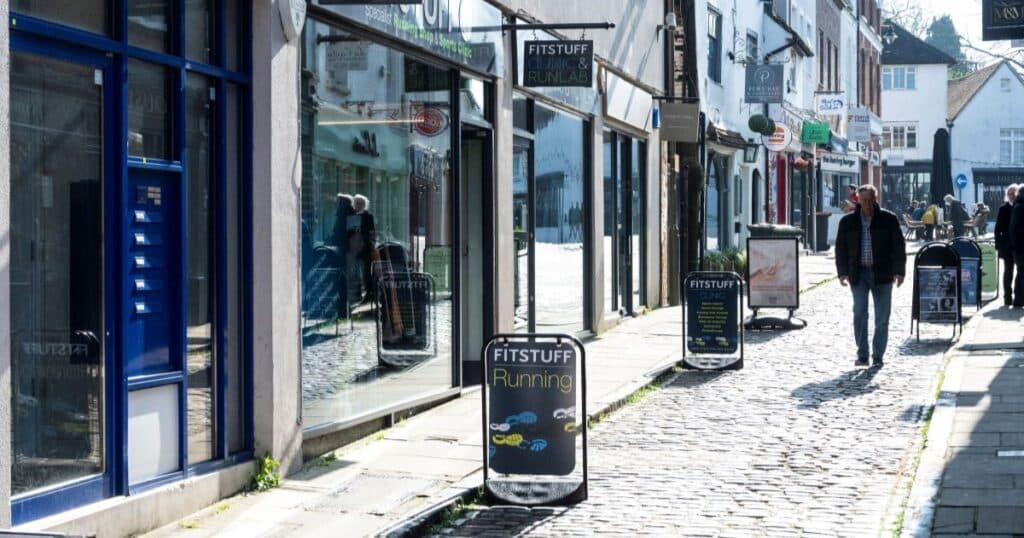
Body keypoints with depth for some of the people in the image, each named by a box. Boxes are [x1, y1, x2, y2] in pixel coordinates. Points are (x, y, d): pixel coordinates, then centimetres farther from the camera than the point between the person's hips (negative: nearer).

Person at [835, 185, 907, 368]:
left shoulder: (889, 220, 0)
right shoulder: (848, 222, 5)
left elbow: (899, 246, 0)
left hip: (882, 274, -1)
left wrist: (899, 271, -8)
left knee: (882, 318, 2)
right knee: (859, 314, -5)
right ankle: (862, 355, 1)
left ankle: (878, 356, 10)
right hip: (859, 274, 1)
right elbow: (841, 248, 8)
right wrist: (843, 272, 0)